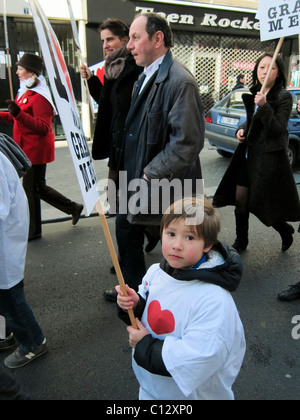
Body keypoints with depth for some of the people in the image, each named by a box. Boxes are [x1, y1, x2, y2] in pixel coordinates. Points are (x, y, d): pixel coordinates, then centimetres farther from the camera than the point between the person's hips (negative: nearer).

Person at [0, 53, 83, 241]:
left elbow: (43, 127, -24)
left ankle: (33, 230, 18)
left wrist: (18, 114, -33)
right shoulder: (25, 92, 15)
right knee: (39, 187, 17)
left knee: (31, 188, 1)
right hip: (29, 148, 10)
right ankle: (74, 208, 28)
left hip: (36, 149, -10)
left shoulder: (39, 96, -17)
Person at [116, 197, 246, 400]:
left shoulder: (214, 301, -31)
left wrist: (145, 346, -23)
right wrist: (135, 305, -17)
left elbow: (197, 362, -31)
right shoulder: (155, 272, -11)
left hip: (191, 392, -4)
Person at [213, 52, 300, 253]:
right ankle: (241, 242, 23)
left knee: (262, 206, 0)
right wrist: (242, 130, 3)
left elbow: (278, 129, -17)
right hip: (248, 154, 6)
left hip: (270, 159, -6)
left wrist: (264, 106, -26)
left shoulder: (284, 97, -8)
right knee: (240, 201, 6)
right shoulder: (253, 94, 11)